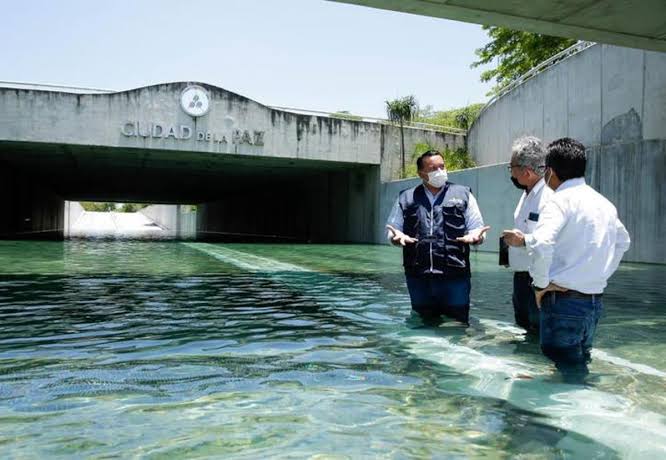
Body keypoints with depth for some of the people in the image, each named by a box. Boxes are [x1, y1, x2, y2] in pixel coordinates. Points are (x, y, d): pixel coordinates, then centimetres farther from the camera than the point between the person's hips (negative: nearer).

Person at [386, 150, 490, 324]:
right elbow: (393, 229, 10)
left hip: (455, 277, -1)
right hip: (418, 278, 2)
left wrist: (475, 236, -17)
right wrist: (398, 236, -13)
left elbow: (476, 228, 7)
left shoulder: (463, 194, 9)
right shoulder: (406, 198, 11)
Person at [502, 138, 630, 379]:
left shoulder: (561, 200, -13)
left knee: (564, 372, 2)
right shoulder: (604, 203, 11)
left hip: (564, 300, -7)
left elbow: (541, 244, -29)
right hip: (595, 301, 7)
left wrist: (541, 284, -15)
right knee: (580, 364, 20)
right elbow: (622, 242, 27)